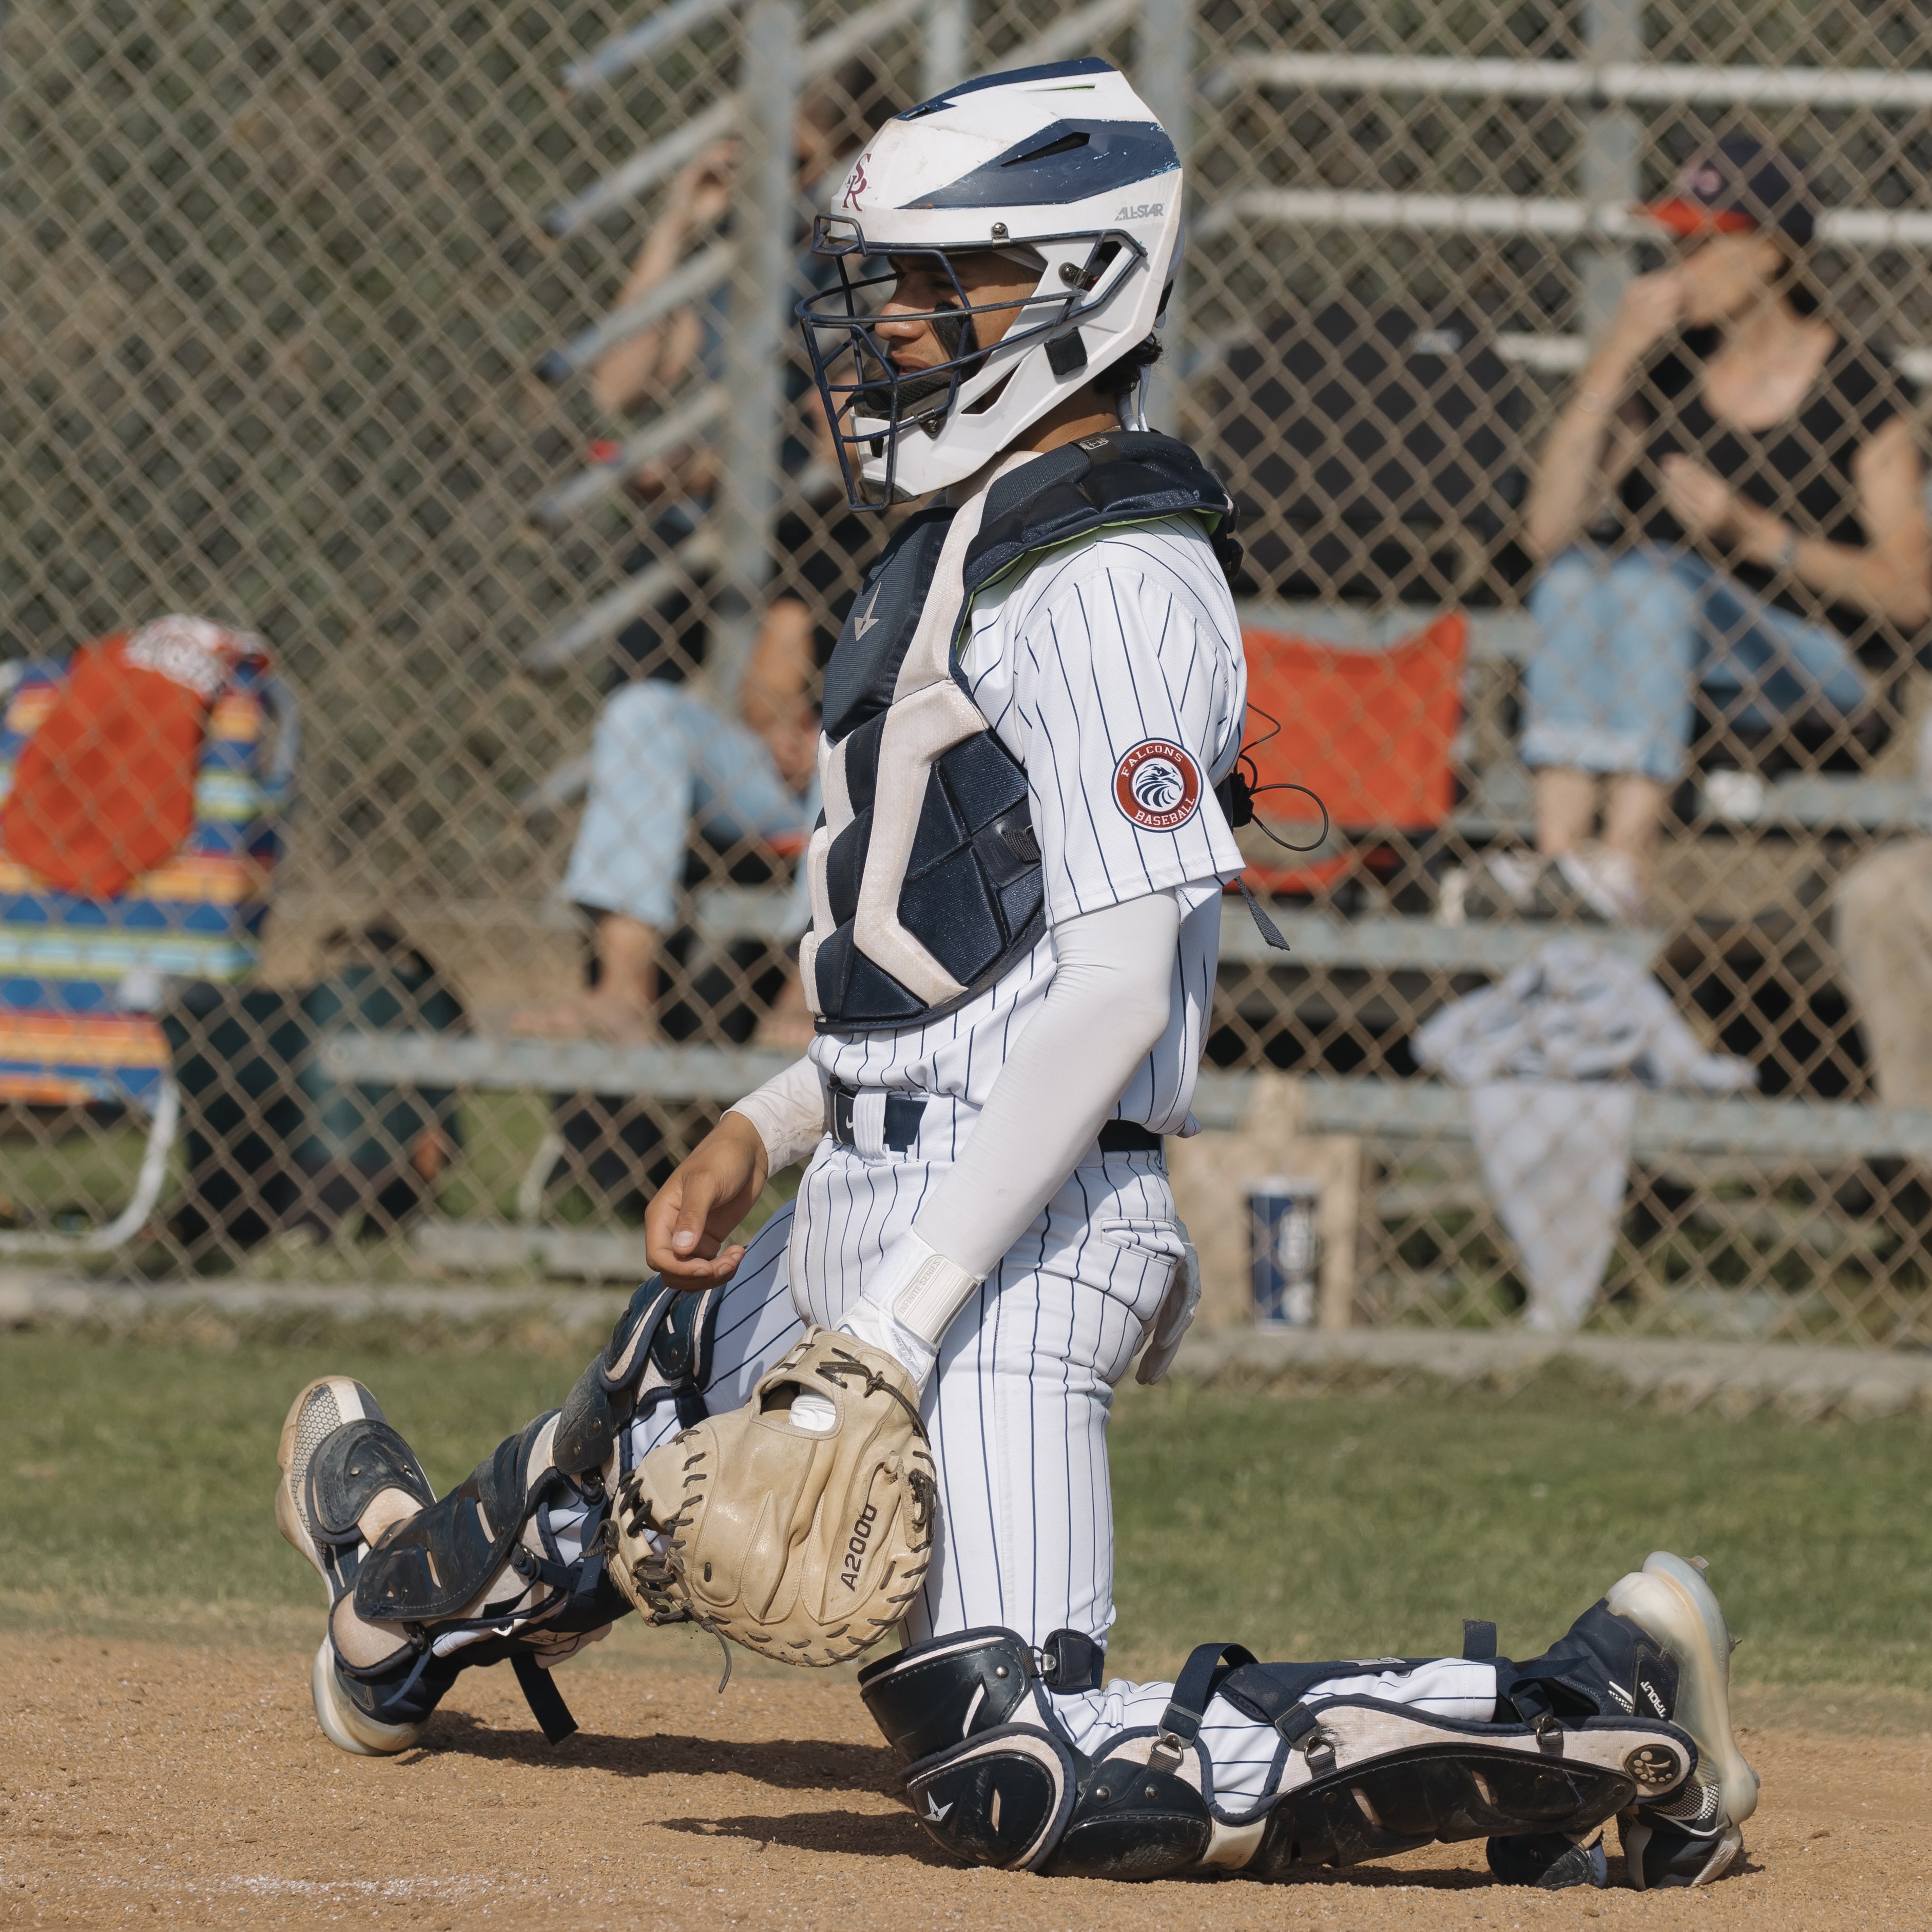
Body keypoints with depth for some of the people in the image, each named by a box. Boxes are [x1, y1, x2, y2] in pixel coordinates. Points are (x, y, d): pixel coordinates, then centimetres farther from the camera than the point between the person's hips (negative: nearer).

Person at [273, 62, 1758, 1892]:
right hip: (878, 1190, 10)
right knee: (637, 1426, 34)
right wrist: (764, 1131, 20)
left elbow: (1115, 989, -23)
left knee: (1024, 1776, -19)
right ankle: (425, 1594, 65)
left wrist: (894, 1330, -26)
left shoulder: (1111, 576, -16)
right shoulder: (976, 537, 16)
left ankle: (1589, 1721, -12)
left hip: (1011, 1231, -10)